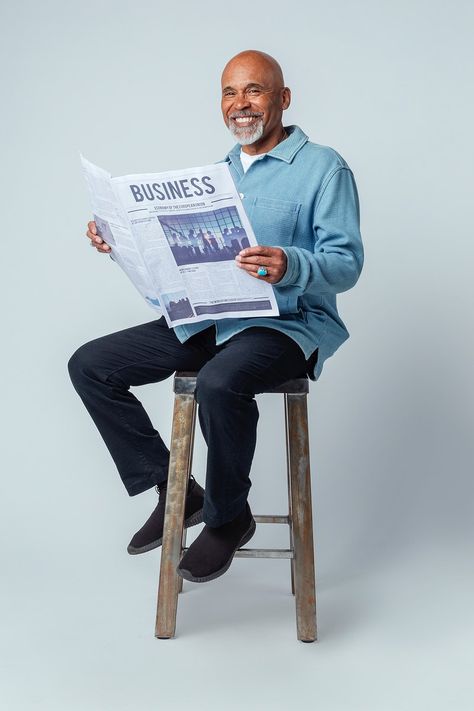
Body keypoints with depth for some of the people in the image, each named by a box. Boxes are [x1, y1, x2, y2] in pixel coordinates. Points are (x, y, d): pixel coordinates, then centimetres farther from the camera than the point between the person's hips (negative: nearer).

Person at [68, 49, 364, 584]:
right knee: (89, 365, -4)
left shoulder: (324, 168, -3)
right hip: (204, 320, 7)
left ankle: (228, 517, -10)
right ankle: (175, 491, 3)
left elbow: (347, 264, -12)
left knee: (219, 383, -39)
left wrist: (290, 266, -33)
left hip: (287, 324, -7)